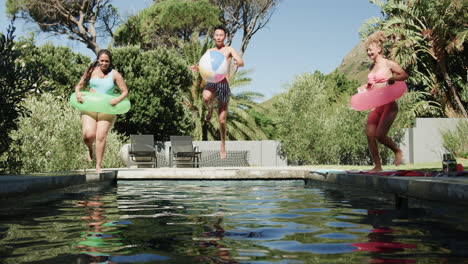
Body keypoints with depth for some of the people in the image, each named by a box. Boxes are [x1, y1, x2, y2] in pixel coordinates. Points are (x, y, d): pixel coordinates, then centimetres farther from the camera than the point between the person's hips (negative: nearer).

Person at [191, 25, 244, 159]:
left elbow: (241, 62, -9)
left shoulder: (229, 49, 4)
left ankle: (223, 145, 23)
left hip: (224, 85, -2)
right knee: (206, 97, -38)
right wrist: (197, 68, -1)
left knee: (222, 120, 2)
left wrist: (237, 62, -33)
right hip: (211, 84, 2)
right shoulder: (210, 51, 15)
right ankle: (210, 110, -1)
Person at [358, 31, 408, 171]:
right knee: (369, 134, -4)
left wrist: (391, 78, -18)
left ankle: (397, 151, 14)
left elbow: (405, 75, -2)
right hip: (375, 106, 7)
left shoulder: (388, 64, -3)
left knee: (380, 135, -15)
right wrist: (364, 87, 9)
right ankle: (377, 166, 5)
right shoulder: (372, 67, 16)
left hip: (388, 104, -7)